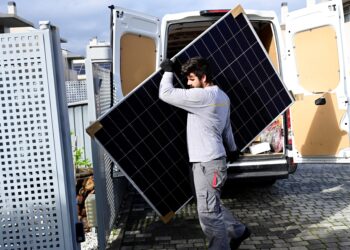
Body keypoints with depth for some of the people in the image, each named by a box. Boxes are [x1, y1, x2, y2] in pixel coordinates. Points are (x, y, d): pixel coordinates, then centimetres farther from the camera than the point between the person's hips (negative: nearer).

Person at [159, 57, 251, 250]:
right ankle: (238, 231, 36)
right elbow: (227, 127, 23)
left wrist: (168, 71, -3)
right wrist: (232, 149, 34)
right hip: (211, 160, 10)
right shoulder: (222, 96, 13)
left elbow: (166, 94, -18)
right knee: (212, 206, 23)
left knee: (208, 212, -5)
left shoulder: (201, 96, -18)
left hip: (208, 163, -10)